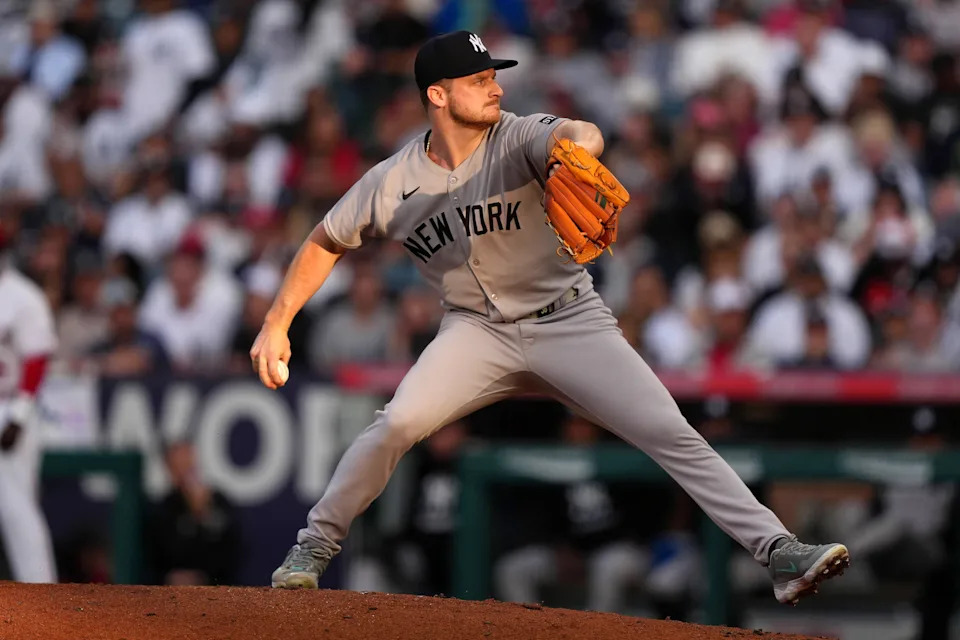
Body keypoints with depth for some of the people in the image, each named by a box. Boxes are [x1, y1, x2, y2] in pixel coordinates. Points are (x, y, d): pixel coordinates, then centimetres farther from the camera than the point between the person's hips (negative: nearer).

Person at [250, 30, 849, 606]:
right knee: (398, 422, -22)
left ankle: (778, 551, -13)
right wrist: (276, 324, 2)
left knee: (673, 435, -12)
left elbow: (580, 135, -38)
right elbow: (326, 243, 8)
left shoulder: (521, 138, -15)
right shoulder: (391, 183, -7)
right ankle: (315, 546, -4)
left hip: (570, 321, -1)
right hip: (478, 331, 1)